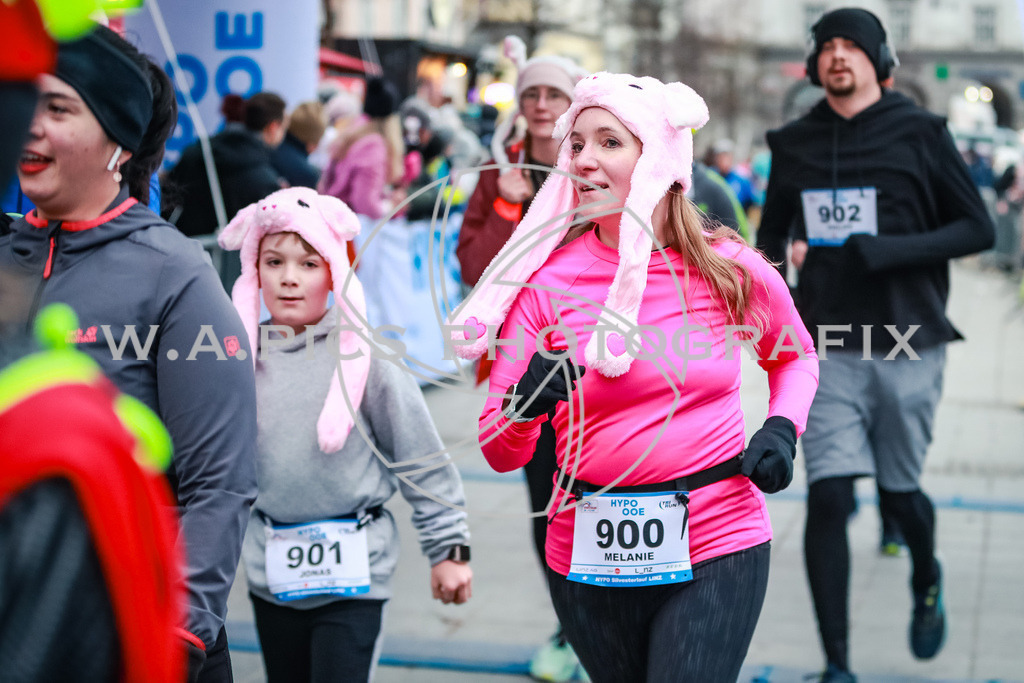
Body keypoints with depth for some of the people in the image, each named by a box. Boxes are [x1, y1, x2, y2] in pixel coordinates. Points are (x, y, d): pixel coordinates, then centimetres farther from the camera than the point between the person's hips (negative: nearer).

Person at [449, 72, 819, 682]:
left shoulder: (733, 271, -4)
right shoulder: (548, 279, -5)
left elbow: (796, 357, 19)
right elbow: (501, 454, -3)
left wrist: (782, 429, 1)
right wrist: (525, 405, -24)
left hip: (715, 549, -1)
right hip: (589, 559, 2)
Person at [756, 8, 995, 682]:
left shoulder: (919, 133, -3)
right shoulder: (795, 144, 7)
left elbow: (978, 228, -4)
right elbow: (773, 231, 22)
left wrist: (887, 251, -16)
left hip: (907, 342, -1)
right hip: (828, 346, 2)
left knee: (899, 492, 11)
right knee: (828, 499, -8)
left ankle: (927, 582, 46)